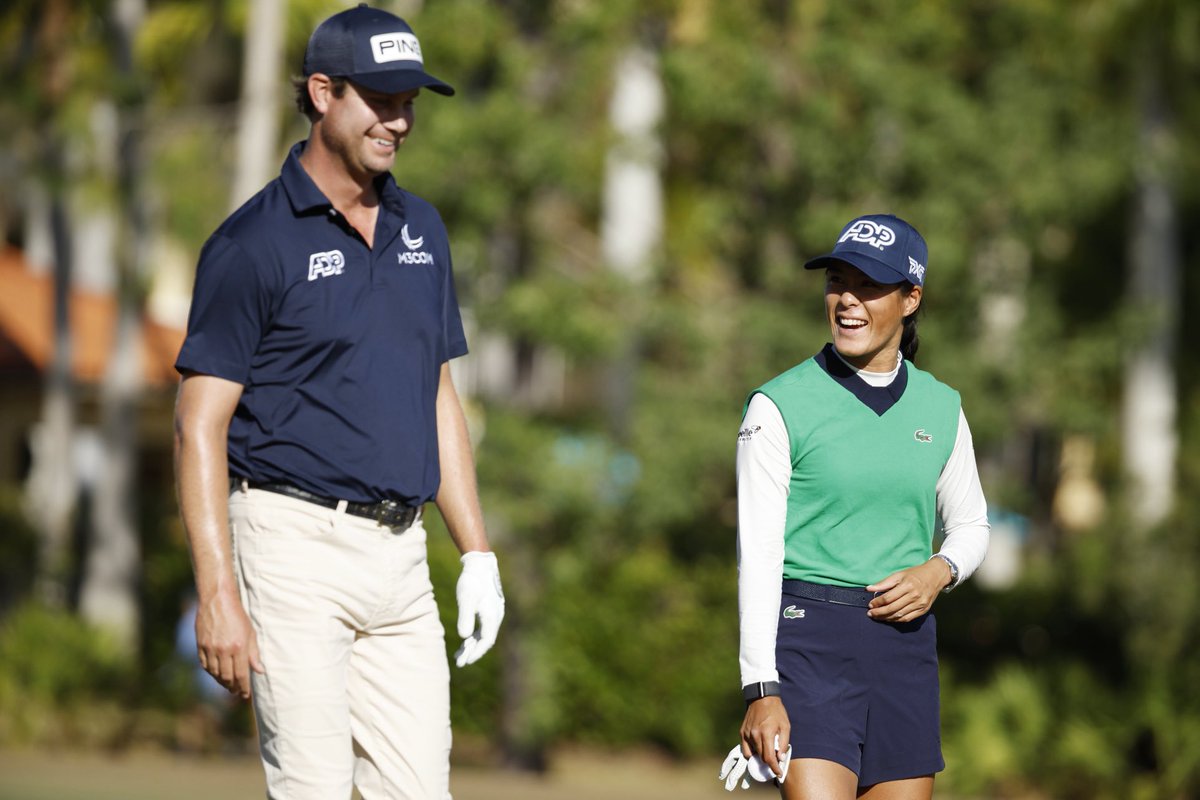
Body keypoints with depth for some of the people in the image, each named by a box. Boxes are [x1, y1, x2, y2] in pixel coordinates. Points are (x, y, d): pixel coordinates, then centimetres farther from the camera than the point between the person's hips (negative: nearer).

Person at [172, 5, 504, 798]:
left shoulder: (422, 229, 14)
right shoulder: (254, 242, -7)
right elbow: (200, 426, -9)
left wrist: (478, 553, 15)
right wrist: (218, 592, -16)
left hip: (400, 552, 6)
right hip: (297, 547, -6)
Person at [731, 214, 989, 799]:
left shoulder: (940, 408, 9)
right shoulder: (779, 406, -3)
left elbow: (971, 523, 23)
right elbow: (758, 555, -7)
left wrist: (940, 571, -1)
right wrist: (761, 690, -14)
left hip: (905, 641, 5)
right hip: (808, 641, -4)